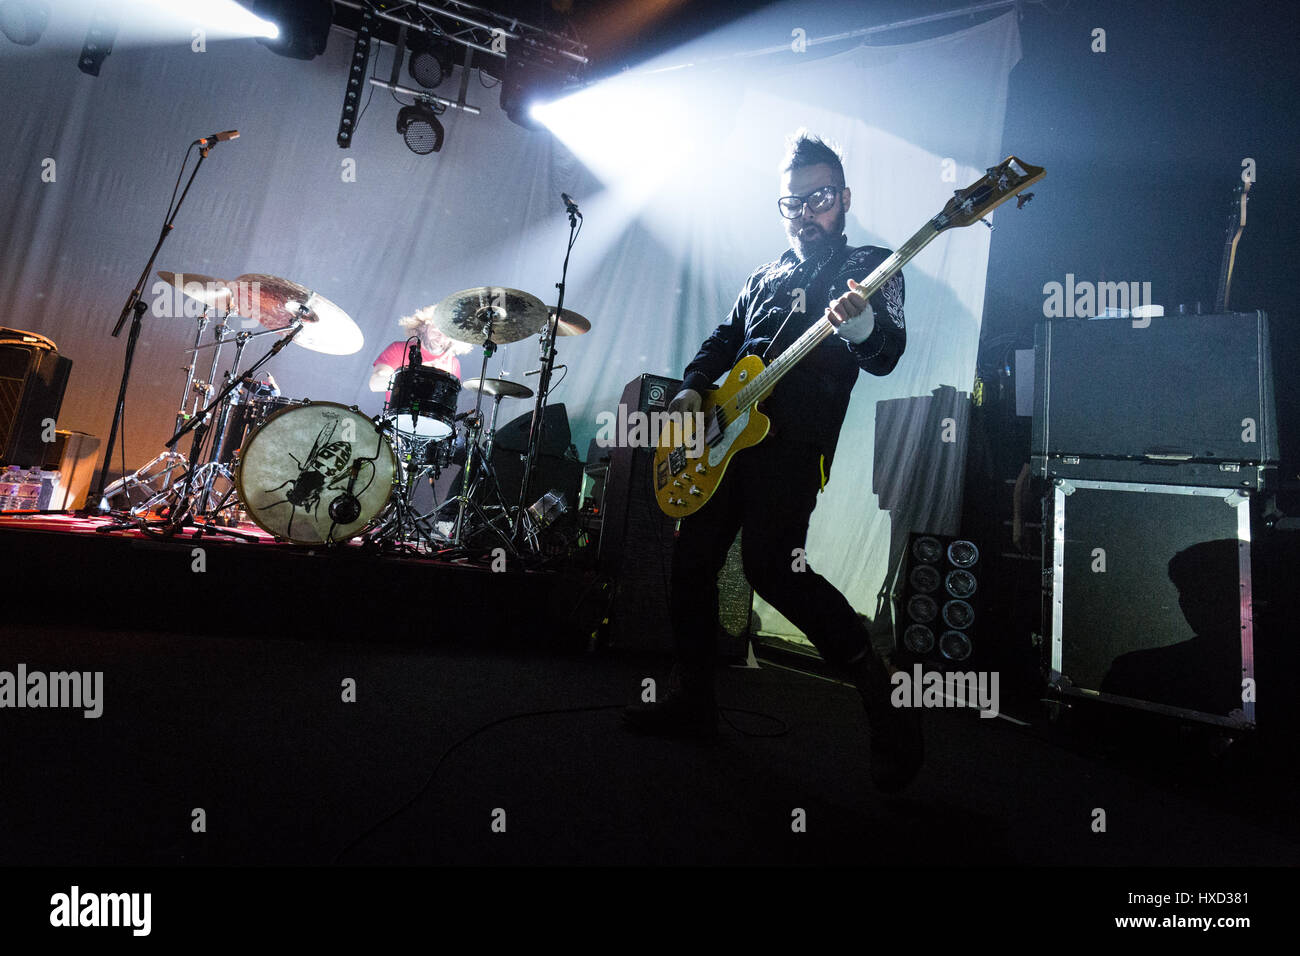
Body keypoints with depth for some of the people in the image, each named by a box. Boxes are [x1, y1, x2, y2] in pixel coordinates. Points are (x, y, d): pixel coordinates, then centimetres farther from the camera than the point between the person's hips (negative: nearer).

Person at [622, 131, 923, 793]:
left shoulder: (869, 268, 5)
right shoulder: (765, 278, 23)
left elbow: (887, 356, -10)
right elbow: (722, 340, 28)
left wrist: (862, 326, -34)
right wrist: (692, 388, 8)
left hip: (793, 441, -7)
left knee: (771, 565, -20)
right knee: (693, 559, 6)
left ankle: (883, 698, -5)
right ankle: (691, 701, 21)